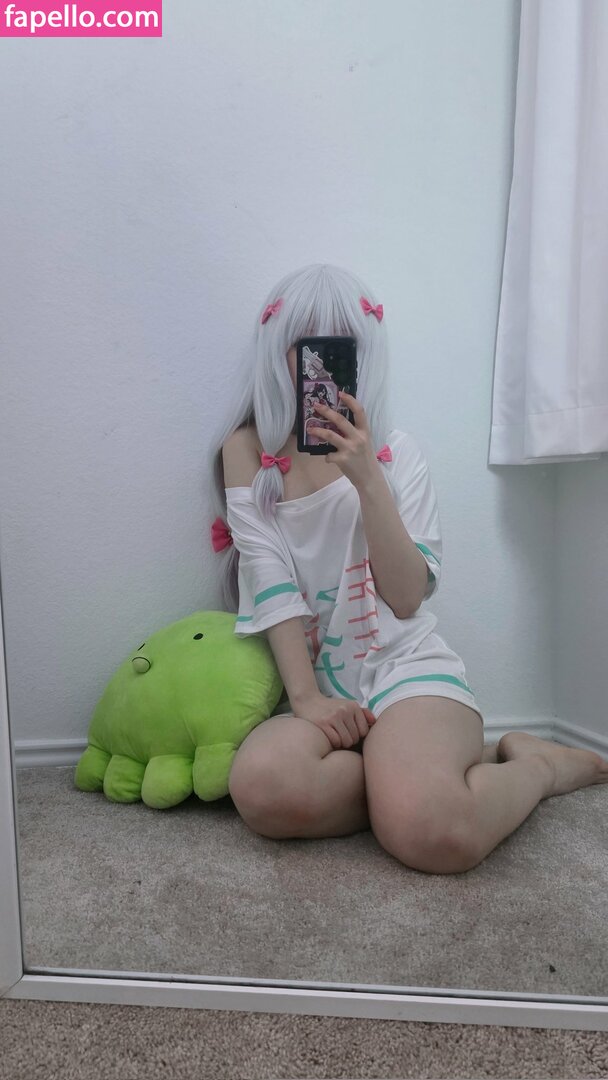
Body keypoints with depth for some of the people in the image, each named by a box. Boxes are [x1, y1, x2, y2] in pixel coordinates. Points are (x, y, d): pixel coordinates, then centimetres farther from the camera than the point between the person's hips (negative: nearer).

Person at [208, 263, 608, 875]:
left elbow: (408, 597, -8)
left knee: (432, 834, -31)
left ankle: (536, 763, 3)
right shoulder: (247, 451, 5)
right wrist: (306, 696, -15)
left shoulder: (393, 451, 3)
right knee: (265, 789, -33)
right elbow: (269, 581, -5)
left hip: (404, 664, -1)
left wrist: (367, 480, -18)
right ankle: (435, 768, -6)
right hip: (313, 681, 2)